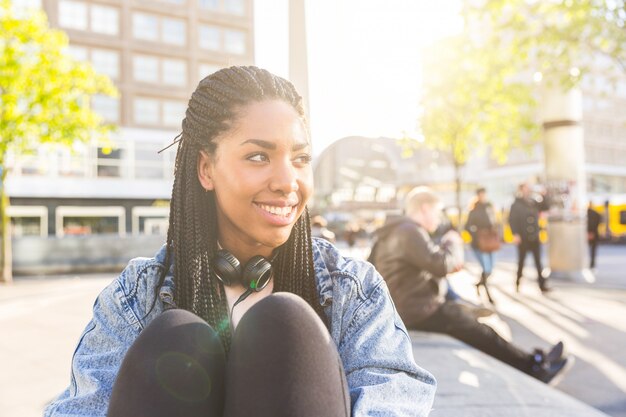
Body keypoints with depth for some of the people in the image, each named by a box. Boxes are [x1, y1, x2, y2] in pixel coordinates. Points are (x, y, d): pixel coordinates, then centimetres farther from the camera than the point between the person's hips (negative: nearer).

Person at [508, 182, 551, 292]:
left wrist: (544, 196, -3)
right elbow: (512, 220, -12)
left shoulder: (534, 202, 8)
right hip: (523, 238, -4)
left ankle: (542, 284, 2)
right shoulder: (516, 205, -7)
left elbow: (546, 207, 11)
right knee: (521, 261, 7)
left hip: (534, 237, 4)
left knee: (538, 261, 2)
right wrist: (515, 234, -20)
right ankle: (518, 283, 21)